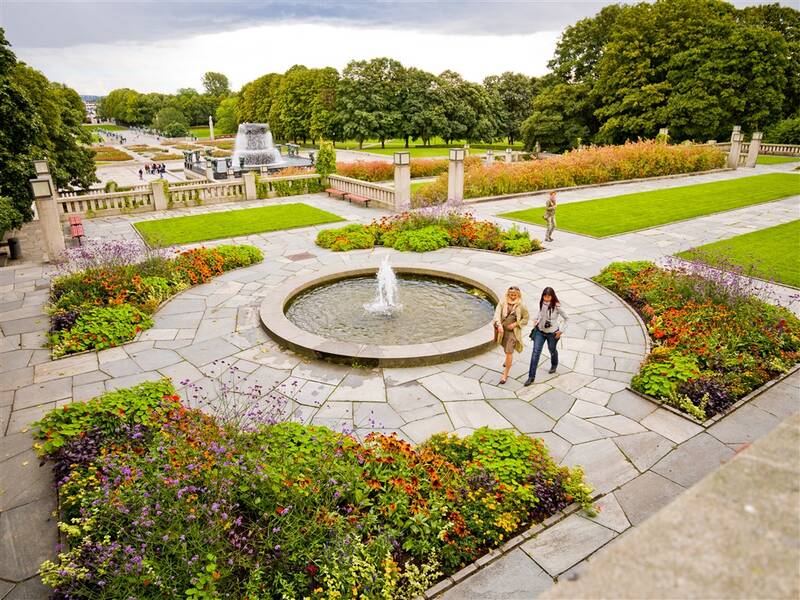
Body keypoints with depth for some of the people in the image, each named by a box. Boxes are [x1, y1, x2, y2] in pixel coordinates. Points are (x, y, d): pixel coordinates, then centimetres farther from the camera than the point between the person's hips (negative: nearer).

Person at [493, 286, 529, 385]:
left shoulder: (521, 306, -9)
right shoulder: (502, 303, -6)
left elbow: (525, 319, 0)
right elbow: (497, 314, -16)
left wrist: (515, 324, -14)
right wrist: (499, 325, -33)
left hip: (513, 331, -4)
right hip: (502, 330, 4)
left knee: (509, 352, -7)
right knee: (506, 349, 27)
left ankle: (505, 374, 3)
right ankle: (508, 361, 59)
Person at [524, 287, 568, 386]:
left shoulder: (556, 306, -22)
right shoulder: (542, 303, -10)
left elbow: (566, 318, -11)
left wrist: (561, 330, -12)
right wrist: (536, 321, 4)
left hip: (552, 333, -3)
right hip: (540, 331, 3)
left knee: (552, 350, 22)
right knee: (536, 352, -4)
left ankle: (554, 365, 56)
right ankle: (531, 376, 0)